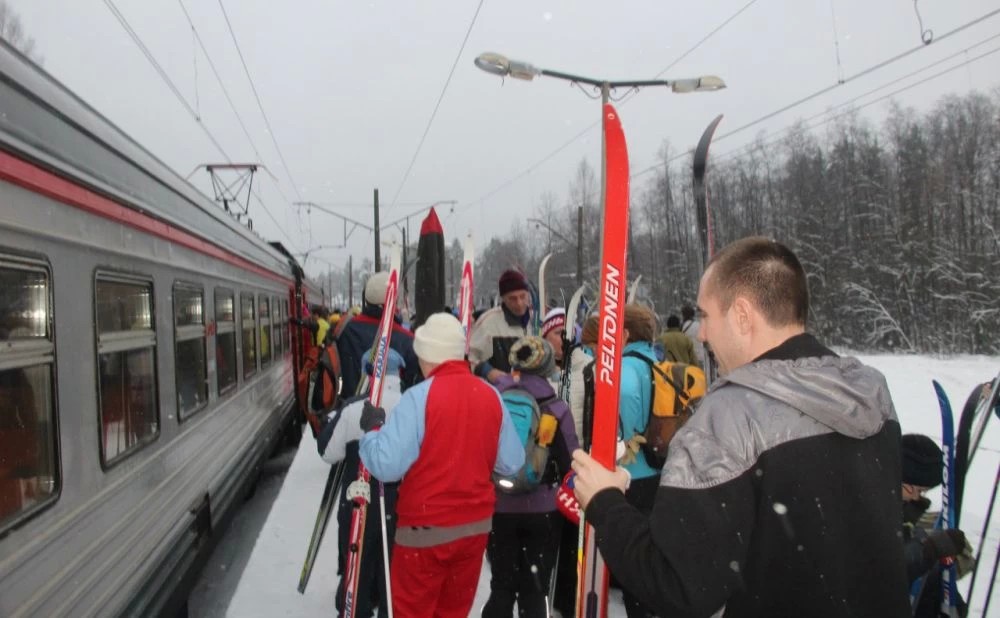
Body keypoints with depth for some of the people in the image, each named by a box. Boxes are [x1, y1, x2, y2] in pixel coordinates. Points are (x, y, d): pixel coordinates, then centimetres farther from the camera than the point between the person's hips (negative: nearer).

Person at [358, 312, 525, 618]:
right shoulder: (491, 395, -3)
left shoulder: (418, 397, -18)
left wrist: (371, 429, -5)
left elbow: (387, 466, -22)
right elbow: (512, 463, 2)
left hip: (425, 529, -4)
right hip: (476, 525, 5)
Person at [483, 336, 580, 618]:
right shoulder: (556, 408, -8)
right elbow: (571, 462, -6)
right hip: (543, 509, -1)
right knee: (535, 589, 11)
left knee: (502, 586, 14)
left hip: (498, 507, 2)